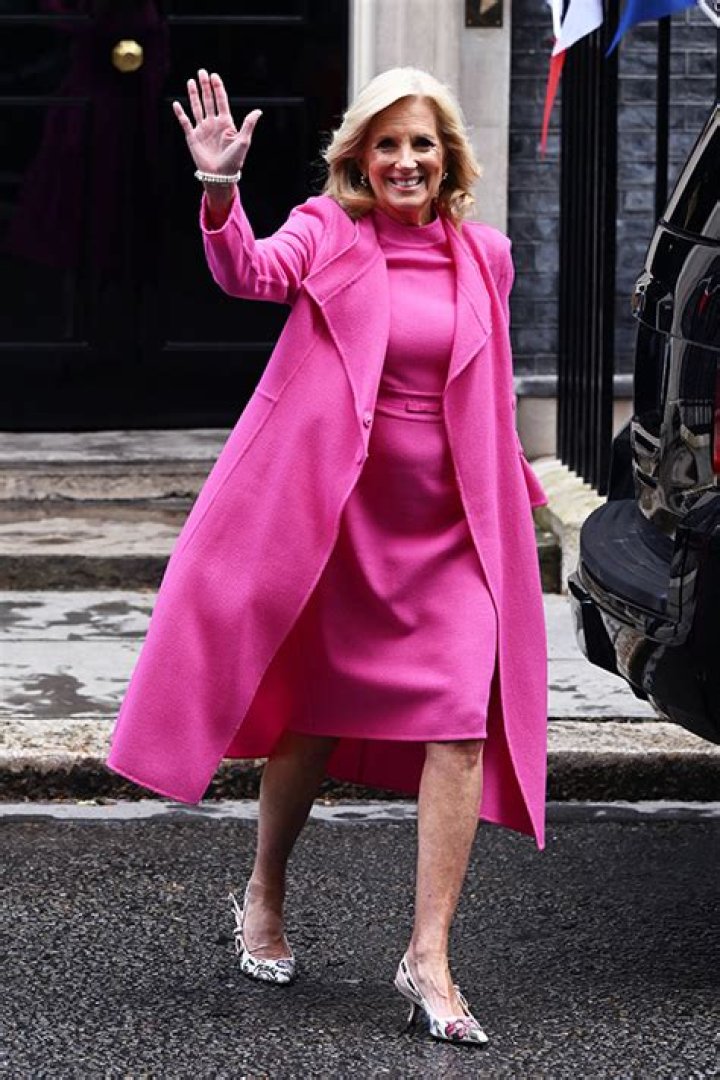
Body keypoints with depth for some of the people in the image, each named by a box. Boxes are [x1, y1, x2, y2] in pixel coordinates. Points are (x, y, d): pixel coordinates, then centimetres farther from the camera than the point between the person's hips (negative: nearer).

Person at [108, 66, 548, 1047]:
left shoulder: (483, 256, 6)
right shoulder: (327, 232, -3)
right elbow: (251, 273, -24)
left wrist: (515, 486, 22)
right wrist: (221, 192, -40)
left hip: (445, 524, 2)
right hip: (330, 512, -2)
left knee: (464, 718, -11)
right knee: (314, 715, 10)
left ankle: (429, 957, -9)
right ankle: (264, 899, 34)